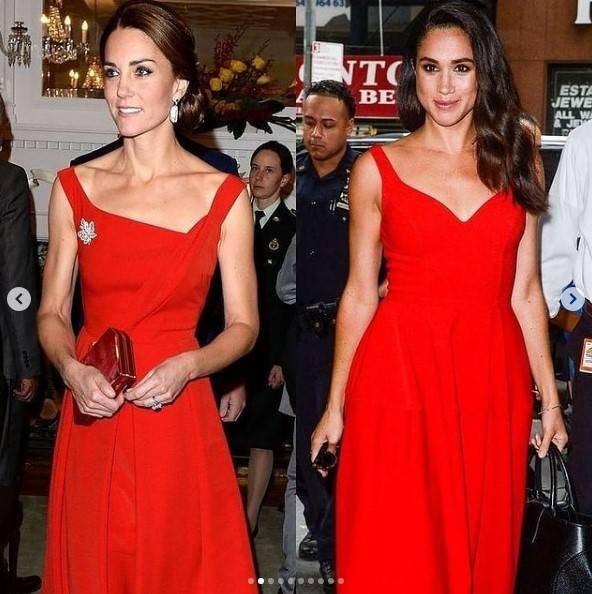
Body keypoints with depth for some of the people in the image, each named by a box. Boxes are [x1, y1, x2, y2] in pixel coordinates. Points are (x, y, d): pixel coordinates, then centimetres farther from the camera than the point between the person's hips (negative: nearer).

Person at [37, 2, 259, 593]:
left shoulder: (223, 195, -3)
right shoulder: (75, 186, 4)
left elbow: (243, 325, 0)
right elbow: (52, 312, 7)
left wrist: (187, 366, -18)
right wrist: (72, 369, -13)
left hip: (176, 417, -2)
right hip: (91, 421, 2)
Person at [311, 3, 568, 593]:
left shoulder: (517, 161, 8)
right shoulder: (378, 168, 1)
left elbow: (525, 291, 9)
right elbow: (359, 294, 4)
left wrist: (549, 397, 8)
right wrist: (334, 407, 3)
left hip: (492, 376, 2)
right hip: (401, 369, -2)